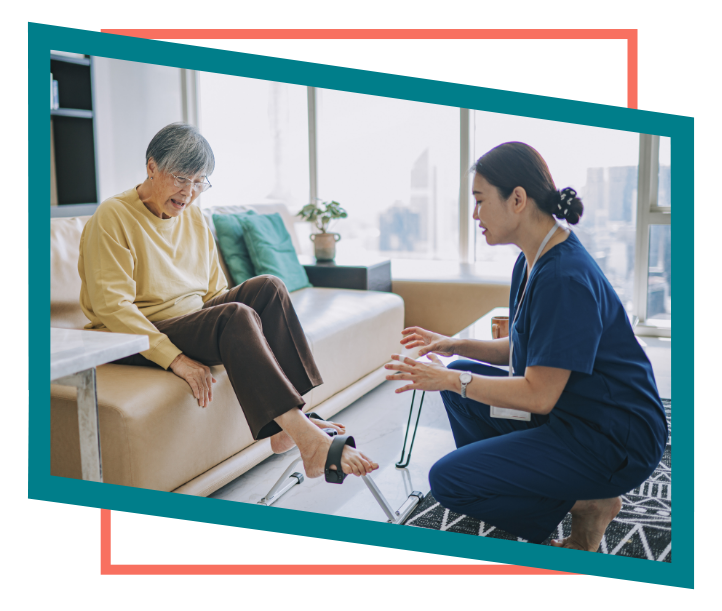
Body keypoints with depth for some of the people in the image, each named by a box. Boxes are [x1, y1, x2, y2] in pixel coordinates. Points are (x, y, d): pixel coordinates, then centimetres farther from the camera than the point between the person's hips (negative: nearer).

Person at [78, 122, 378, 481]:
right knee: (236, 317, -33)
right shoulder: (112, 217, -10)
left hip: (196, 318, 8)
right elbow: (111, 305, -19)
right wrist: (176, 358, -28)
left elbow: (214, 291, 15)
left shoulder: (194, 218, 13)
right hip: (140, 340, -7)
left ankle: (285, 425, -24)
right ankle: (306, 437, -40)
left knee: (267, 287, -17)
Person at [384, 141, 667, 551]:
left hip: (616, 440, -10)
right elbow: (523, 351, 15)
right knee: (459, 378, 13)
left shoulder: (564, 278, -26)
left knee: (448, 481, -13)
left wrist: (450, 380, -16)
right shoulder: (534, 260, 6)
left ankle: (587, 506, 0)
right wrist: (455, 346, 5)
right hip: (567, 413, 10)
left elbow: (539, 395, -25)